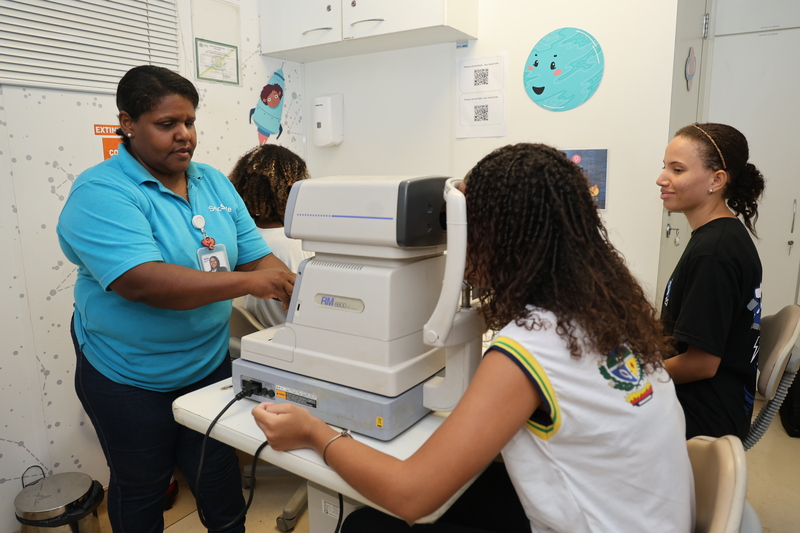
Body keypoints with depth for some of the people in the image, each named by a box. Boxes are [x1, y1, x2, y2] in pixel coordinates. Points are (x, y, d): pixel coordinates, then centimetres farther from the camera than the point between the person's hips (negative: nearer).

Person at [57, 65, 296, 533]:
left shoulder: (215, 183, 1)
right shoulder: (101, 194, -18)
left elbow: (256, 254, -1)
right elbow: (141, 281, -32)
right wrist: (248, 283, -38)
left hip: (210, 365, 4)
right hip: (131, 382, -4)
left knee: (221, 483, 17)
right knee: (141, 492, 20)